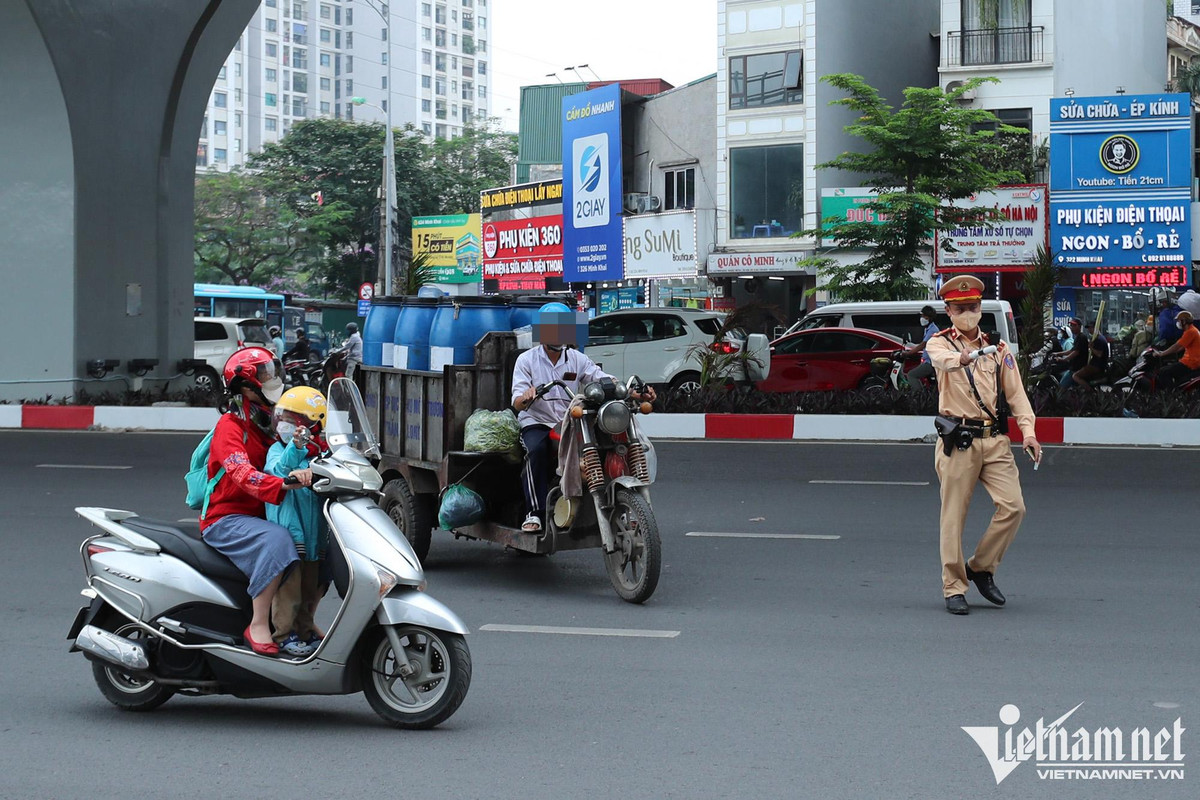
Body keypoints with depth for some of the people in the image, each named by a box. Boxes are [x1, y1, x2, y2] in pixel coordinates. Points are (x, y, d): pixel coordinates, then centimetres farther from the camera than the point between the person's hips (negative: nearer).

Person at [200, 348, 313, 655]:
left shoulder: (270, 425, 15)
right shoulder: (230, 426, -12)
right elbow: (242, 474, -30)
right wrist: (282, 484, -48)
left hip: (260, 515, 9)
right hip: (226, 520, -9)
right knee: (276, 539, -35)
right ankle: (258, 625, -31)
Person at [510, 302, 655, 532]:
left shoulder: (577, 359, 13)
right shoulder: (526, 360, 4)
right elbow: (517, 403, -7)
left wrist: (637, 394, -18)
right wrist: (526, 397, -33)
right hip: (536, 424, -3)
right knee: (536, 450, -36)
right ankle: (535, 512, -34)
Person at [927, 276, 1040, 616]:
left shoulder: (998, 347, 15)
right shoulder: (939, 344, 4)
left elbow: (1015, 391, 10)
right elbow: (942, 359, -22)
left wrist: (1028, 430, -5)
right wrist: (961, 358, -46)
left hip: (995, 439, 3)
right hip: (958, 441, -3)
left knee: (1013, 506, -8)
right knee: (953, 515, -3)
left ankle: (981, 567, 12)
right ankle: (954, 588, 6)